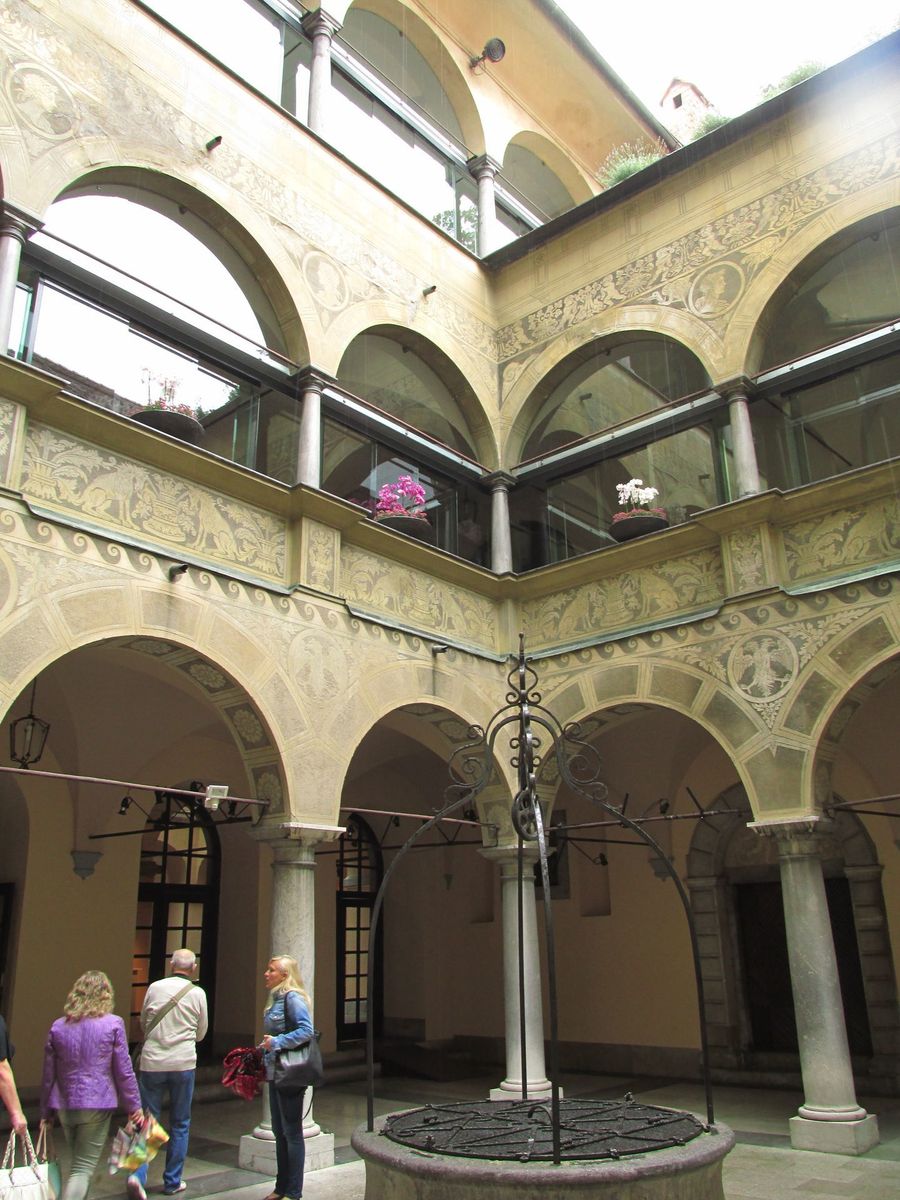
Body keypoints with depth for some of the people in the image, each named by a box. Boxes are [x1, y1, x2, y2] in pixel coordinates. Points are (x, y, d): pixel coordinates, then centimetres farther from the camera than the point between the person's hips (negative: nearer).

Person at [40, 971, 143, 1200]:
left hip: (65, 1106, 4)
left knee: (79, 1162, 23)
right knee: (83, 1168, 1)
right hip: (97, 1105, -4)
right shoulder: (113, 1024, -9)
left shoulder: (58, 1027, 1)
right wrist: (134, 1106, 3)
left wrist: (46, 1112, 17)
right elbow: (123, 1071, -7)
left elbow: (48, 1074, 6)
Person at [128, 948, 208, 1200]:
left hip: (152, 1062, 1)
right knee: (180, 1124, 13)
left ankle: (138, 1174, -9)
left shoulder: (155, 988, -2)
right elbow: (201, 1033, 7)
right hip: (183, 1063, 0)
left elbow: (143, 1023, 11)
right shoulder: (198, 993, -3)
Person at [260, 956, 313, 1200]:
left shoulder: (293, 997, -16)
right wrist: (263, 1052, 9)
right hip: (276, 1072, 9)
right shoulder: (276, 999, 11)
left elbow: (306, 1030, -25)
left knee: (292, 1132, 2)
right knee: (279, 1131, 17)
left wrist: (277, 1042, -23)